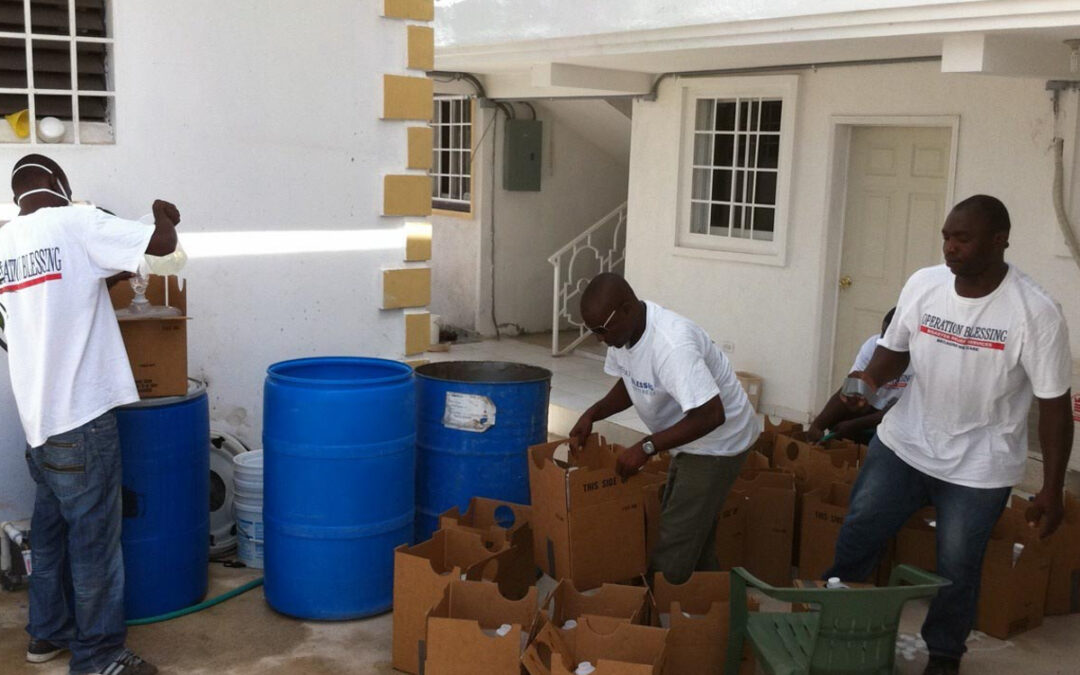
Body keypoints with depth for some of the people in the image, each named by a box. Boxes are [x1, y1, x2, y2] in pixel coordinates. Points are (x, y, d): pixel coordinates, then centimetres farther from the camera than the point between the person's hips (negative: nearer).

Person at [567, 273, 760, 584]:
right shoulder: (622, 331, -7)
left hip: (718, 442, -9)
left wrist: (647, 447, -33)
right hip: (688, 442, 9)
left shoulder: (672, 344, -35)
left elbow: (711, 415, -36)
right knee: (695, 543, 19)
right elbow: (630, 385, 10)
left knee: (675, 551, -8)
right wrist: (592, 414, -7)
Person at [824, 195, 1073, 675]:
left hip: (979, 466, -3)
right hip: (903, 443, 3)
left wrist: (1052, 490, -11)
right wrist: (871, 379, -16)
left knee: (956, 569, 7)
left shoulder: (1035, 312, -18)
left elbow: (1054, 405, -12)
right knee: (857, 534, 9)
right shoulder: (923, 284, -7)